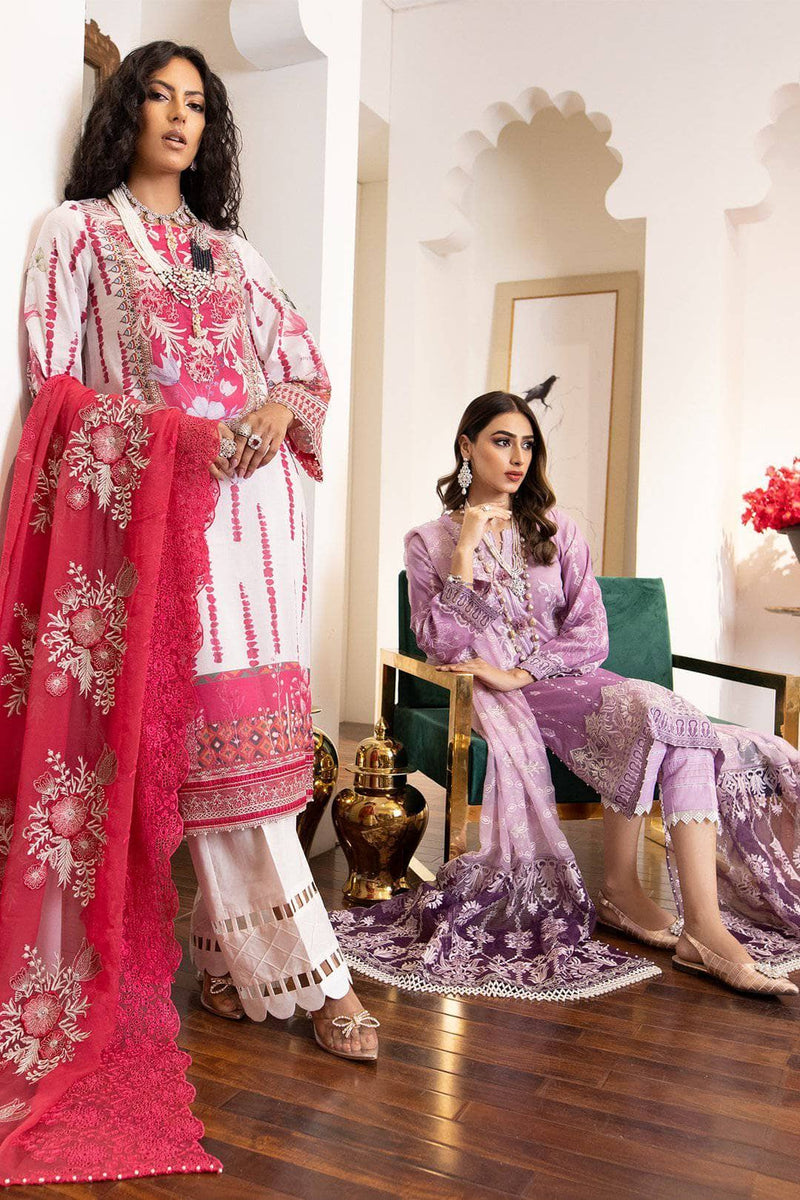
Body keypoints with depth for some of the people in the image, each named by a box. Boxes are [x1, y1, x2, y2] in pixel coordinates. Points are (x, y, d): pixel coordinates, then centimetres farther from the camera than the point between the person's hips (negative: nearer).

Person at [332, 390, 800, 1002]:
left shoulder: (558, 532, 14)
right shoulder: (429, 542, 8)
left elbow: (592, 636, 4)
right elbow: (441, 646, -5)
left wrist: (517, 673, -12)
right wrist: (466, 550, -10)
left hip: (566, 681, 4)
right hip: (486, 699, -4)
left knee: (665, 714, -29)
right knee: (661, 718, -29)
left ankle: (705, 927, -29)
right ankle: (621, 887, -14)